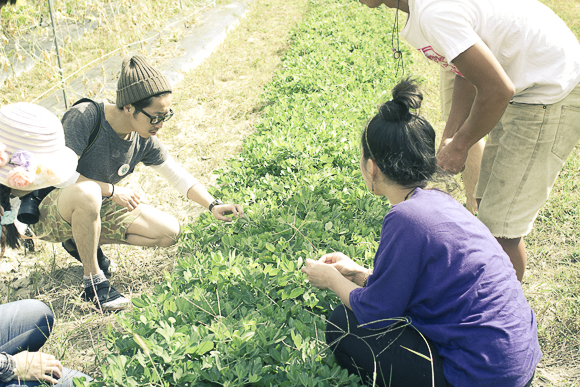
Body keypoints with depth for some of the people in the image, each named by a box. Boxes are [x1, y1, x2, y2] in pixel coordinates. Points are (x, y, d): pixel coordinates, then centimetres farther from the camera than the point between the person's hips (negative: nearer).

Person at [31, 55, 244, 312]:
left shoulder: (145, 142, -9)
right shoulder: (83, 117, -27)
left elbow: (178, 176, 1)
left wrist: (213, 206, -12)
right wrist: (112, 191, -25)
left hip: (97, 208, 6)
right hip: (47, 213, -6)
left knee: (169, 232, -3)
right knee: (86, 192, -42)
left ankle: (81, 241, 9)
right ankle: (93, 279, -20)